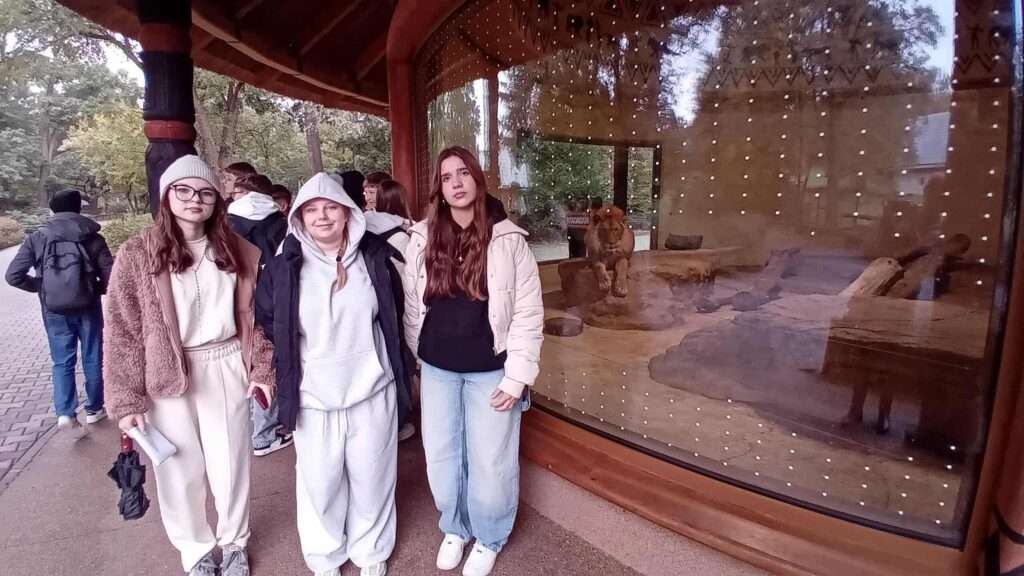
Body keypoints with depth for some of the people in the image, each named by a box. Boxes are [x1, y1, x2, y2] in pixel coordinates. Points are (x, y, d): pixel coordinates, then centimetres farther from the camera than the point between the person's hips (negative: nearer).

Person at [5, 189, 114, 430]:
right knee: (92, 359, 12)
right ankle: (94, 409, 23)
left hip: (54, 311, 1)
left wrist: (41, 287, 10)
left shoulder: (37, 238, -1)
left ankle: (65, 412, 0)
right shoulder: (92, 237, -5)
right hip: (87, 308, -1)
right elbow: (111, 278, -9)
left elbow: (13, 275, -4)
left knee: (62, 362, 12)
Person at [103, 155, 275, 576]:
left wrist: (262, 369, 4)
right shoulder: (138, 253, -6)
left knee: (230, 462, 12)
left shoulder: (238, 251, 3)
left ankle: (234, 542, 36)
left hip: (226, 368, 2)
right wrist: (126, 399, -6)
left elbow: (254, 315, 7)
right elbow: (122, 330, -6)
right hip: (167, 376, -1)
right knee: (181, 468, 13)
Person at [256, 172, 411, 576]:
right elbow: (265, 322, 8)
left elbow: (393, 316, 10)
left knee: (371, 477, 15)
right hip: (313, 396, 0)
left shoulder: (375, 259, -3)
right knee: (319, 481, 15)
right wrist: (291, 362, 9)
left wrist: (395, 366, 11)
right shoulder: (283, 268, -6)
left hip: (372, 390, 1)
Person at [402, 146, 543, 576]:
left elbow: (528, 313, -10)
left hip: (489, 371, -3)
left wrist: (516, 377, -12)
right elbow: (412, 307, 5)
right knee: (442, 457, 17)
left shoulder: (508, 239, -10)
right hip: (437, 370, 3)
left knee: (490, 462, 11)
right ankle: (454, 528, 43)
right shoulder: (422, 239, -2)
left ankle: (488, 537, 38)